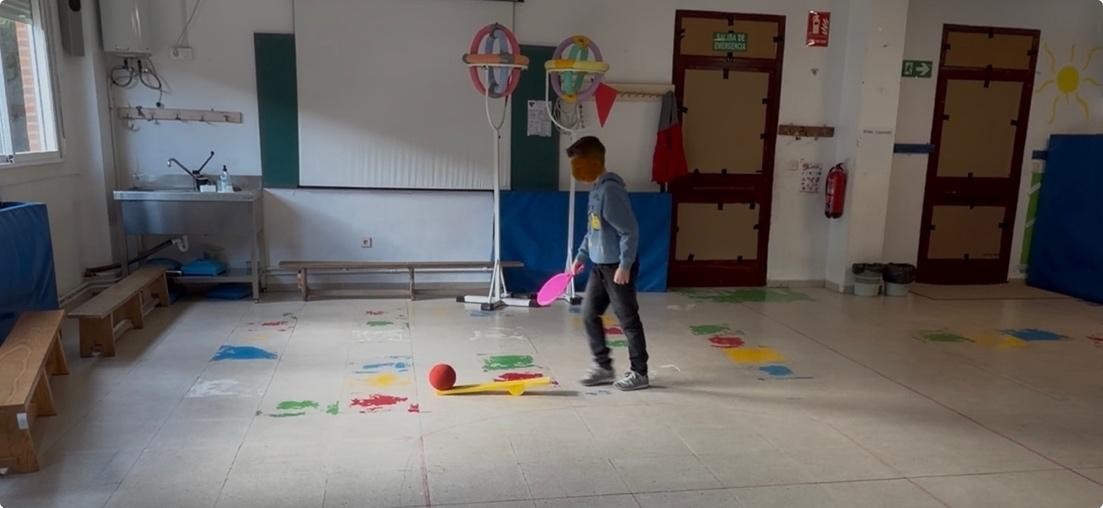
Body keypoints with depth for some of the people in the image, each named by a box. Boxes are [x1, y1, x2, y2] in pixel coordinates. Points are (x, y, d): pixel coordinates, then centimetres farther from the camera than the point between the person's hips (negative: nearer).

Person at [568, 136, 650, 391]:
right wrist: (581, 256, 19)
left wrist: (625, 265, -23)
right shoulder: (596, 188, 8)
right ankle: (603, 366, 25)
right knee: (589, 314, 13)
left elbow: (630, 230, -23)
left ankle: (639, 373, 17)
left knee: (628, 321, 3)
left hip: (618, 267, -9)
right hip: (600, 266, 9)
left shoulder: (610, 189, -21)